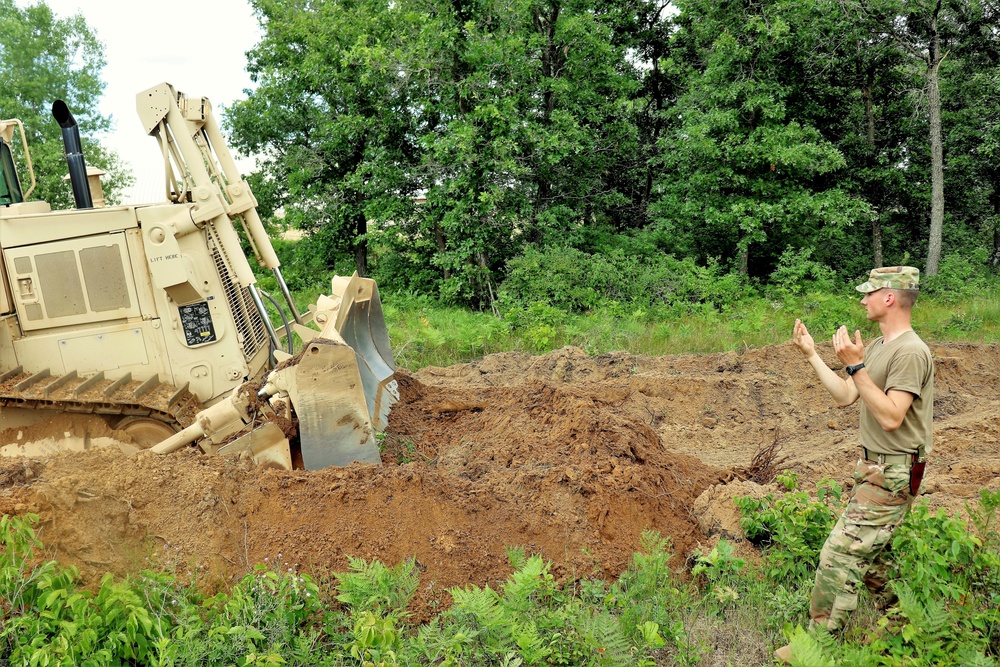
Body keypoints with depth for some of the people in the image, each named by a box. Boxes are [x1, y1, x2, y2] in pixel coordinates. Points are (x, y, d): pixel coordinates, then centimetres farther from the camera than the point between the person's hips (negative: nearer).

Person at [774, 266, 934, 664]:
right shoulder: (877, 346, 10)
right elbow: (845, 397, 11)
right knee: (869, 551, 20)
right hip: (875, 467, 10)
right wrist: (811, 355, 9)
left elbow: (891, 417, -26)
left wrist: (855, 366, -29)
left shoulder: (910, 352, -20)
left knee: (840, 556, -8)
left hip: (892, 475, -10)